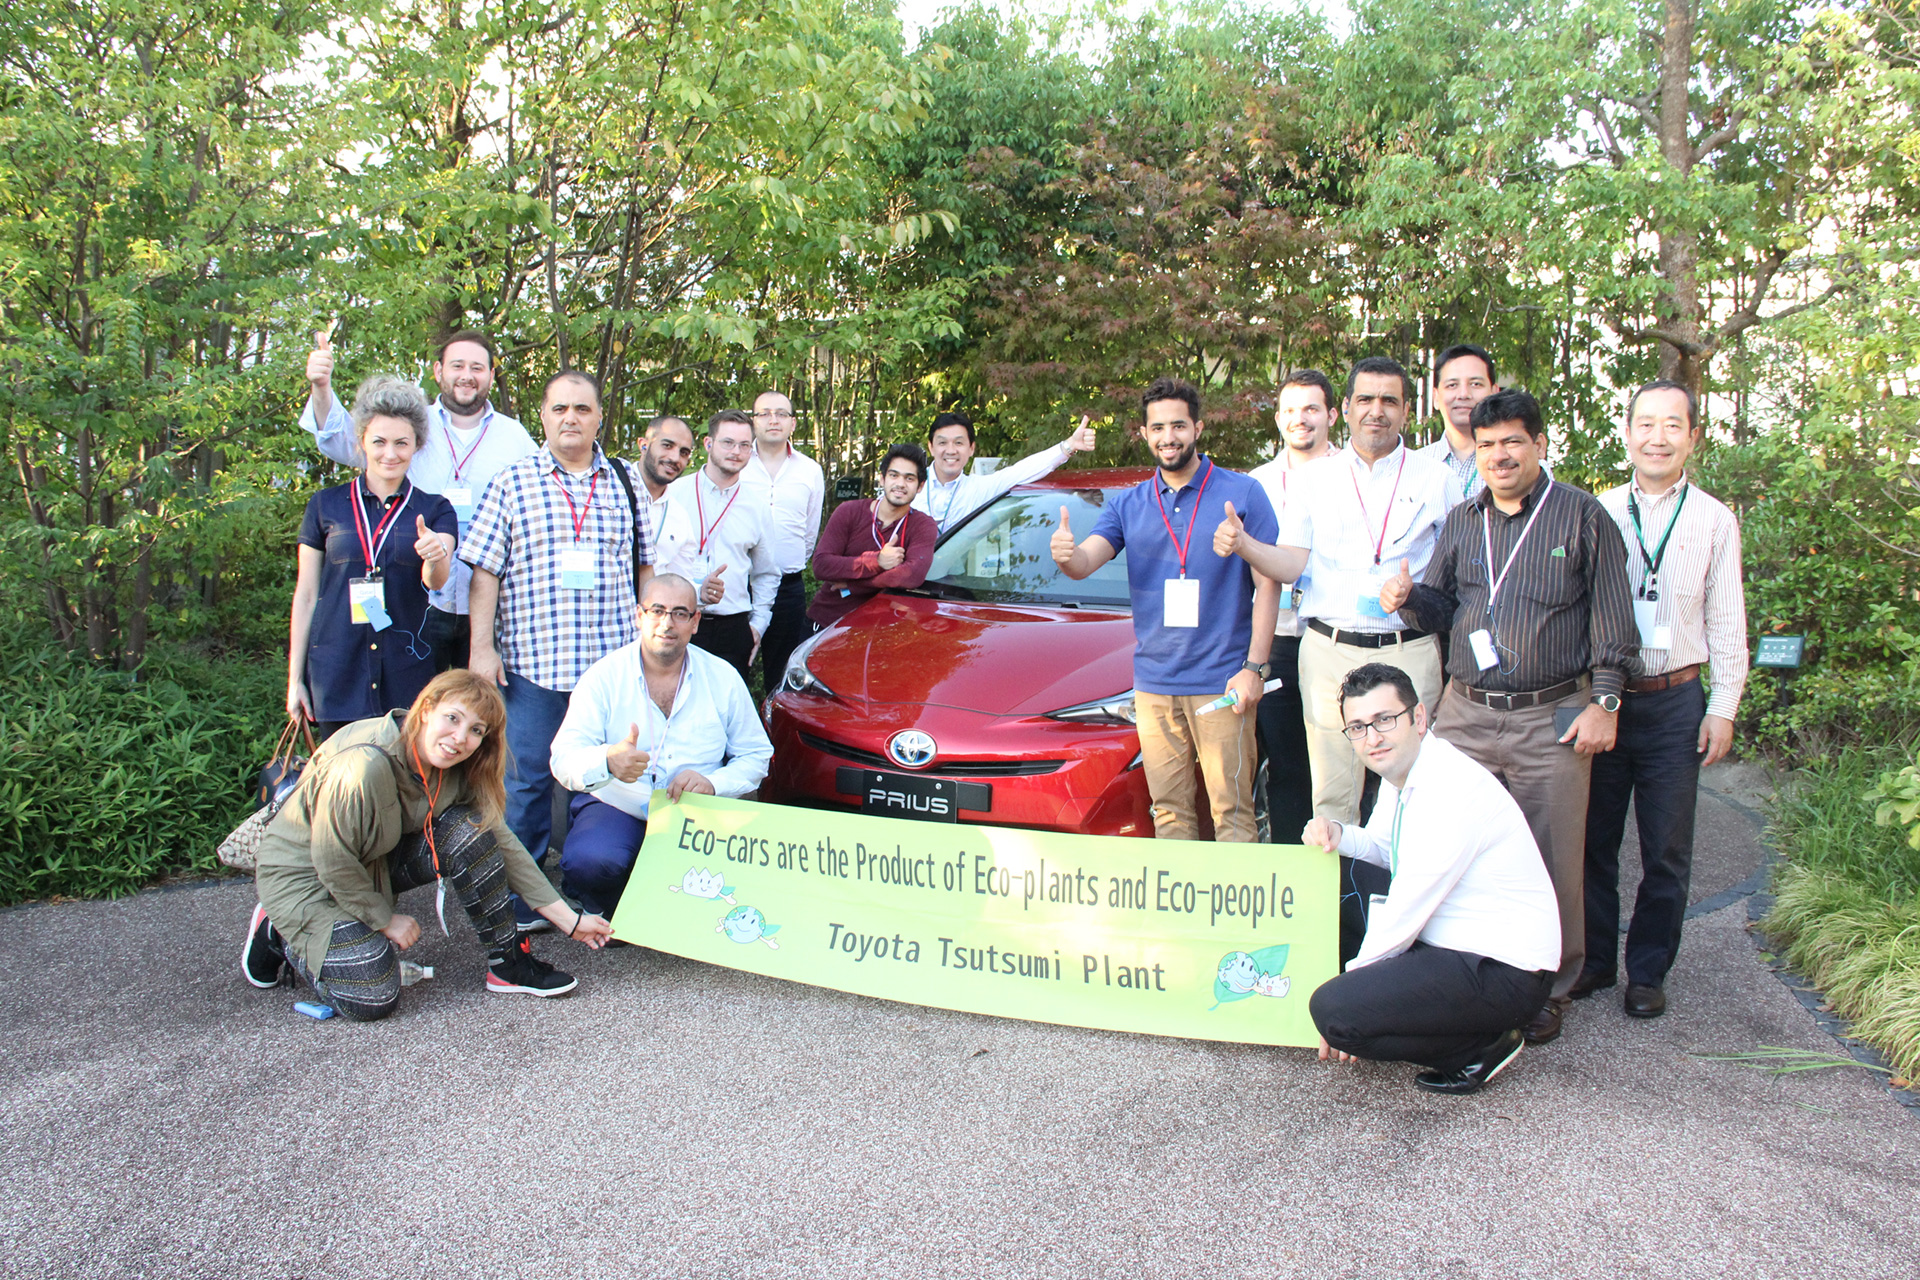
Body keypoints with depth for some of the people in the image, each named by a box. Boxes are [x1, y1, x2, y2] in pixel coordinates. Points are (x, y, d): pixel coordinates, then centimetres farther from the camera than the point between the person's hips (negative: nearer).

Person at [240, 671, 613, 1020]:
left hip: (373, 863, 6)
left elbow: (500, 843, -6)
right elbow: (332, 863, -25)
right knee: (373, 998, -17)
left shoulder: (457, 770, -11)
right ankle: (277, 934, 9)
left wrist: (568, 920, -8)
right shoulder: (363, 766, -35)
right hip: (303, 873, -6)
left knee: (467, 832, -19)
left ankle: (507, 963, -7)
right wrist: (386, 920, -11)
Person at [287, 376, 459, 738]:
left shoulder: (434, 510, 5)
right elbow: (306, 594, 9)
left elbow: (435, 580, -12)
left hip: (406, 677, -1)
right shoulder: (326, 506, 7)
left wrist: (435, 556, -36)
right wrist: (294, 679, 7)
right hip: (337, 676, 1)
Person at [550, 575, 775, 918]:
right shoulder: (604, 676, -3)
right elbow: (564, 760, -12)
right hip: (614, 809, -1)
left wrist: (713, 783, -13)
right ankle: (615, 915, 4)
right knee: (589, 864, -34)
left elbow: (756, 755, 9)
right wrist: (608, 761, -37)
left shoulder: (723, 678, 5)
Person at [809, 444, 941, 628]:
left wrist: (849, 582, -17)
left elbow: (914, 575, -24)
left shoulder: (923, 525, -6)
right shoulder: (849, 512, -1)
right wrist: (876, 561, -22)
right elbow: (820, 565, -12)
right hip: (822, 620, 1)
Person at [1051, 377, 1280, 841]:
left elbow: (1268, 585, -1)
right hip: (1153, 684, 4)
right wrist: (1064, 555, -26)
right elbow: (1085, 562, -1)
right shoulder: (1128, 504, 11)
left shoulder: (1242, 493, 1)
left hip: (1221, 683, -3)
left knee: (1231, 810, -3)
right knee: (1169, 809, 9)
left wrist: (1253, 668, -9)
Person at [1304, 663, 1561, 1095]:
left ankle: (1482, 1047, -4)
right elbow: (1382, 846, 22)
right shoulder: (1400, 770, 5)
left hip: (1505, 973, -10)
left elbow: (1406, 911, -20)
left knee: (1333, 1009, -23)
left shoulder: (1451, 791, -24)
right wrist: (1336, 833, -1)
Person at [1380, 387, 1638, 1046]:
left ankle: (1548, 989, 16)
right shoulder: (1462, 521, 13)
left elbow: (1612, 618, 0)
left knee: (1552, 862, 1)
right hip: (1465, 713, 4)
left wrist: (1604, 701, -6)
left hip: (1551, 719, -4)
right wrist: (1409, 597, -2)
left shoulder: (1583, 515, 1)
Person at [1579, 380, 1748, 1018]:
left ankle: (1647, 972, 22)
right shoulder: (1596, 512, 4)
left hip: (1674, 702, 0)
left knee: (1666, 851, 6)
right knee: (1592, 839, 8)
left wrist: (1723, 708, 0)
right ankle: (1594, 959, 23)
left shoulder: (1715, 521, 3)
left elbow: (1726, 621, 5)